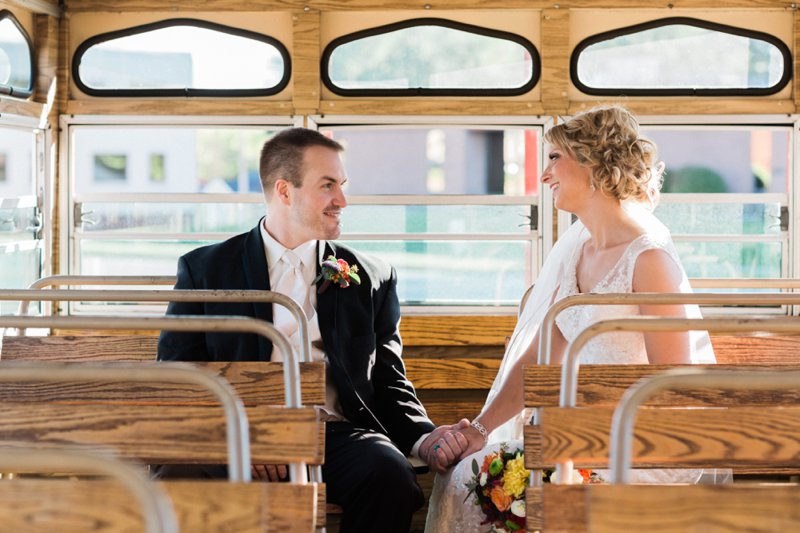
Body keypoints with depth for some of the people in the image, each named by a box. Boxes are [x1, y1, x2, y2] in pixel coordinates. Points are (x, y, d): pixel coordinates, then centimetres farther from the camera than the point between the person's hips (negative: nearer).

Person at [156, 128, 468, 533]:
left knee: (390, 476, -33)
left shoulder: (372, 279, 19)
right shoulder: (205, 269, 13)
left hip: (335, 432, 3)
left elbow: (389, 381, 19)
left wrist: (423, 439, -3)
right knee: (177, 478, -37)